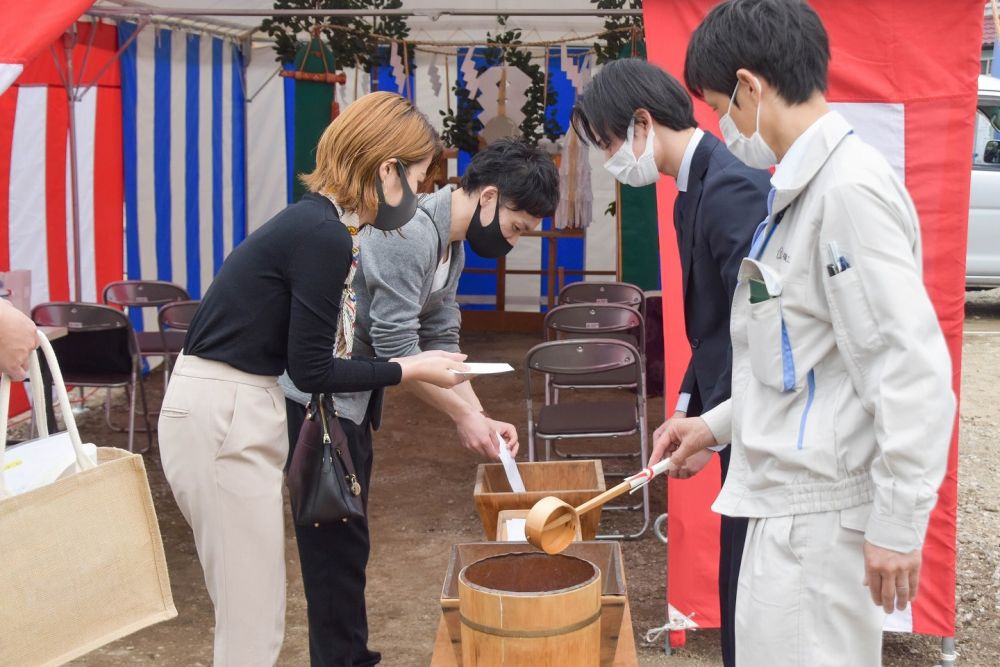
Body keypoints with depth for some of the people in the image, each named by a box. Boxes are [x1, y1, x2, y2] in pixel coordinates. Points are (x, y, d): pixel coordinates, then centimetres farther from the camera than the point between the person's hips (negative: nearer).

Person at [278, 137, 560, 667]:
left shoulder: (451, 244, 9)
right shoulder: (411, 231, -23)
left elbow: (440, 341, 9)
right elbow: (396, 346, -25)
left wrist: (481, 417, -1)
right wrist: (462, 415, -16)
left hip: (349, 393, 10)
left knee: (344, 537, 17)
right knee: (337, 539, -3)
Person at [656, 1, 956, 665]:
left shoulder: (850, 187, -19)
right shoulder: (806, 186, 12)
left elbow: (911, 366, -23)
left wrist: (897, 520, -21)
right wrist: (718, 424, 20)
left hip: (822, 512, -10)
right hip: (789, 501, 10)